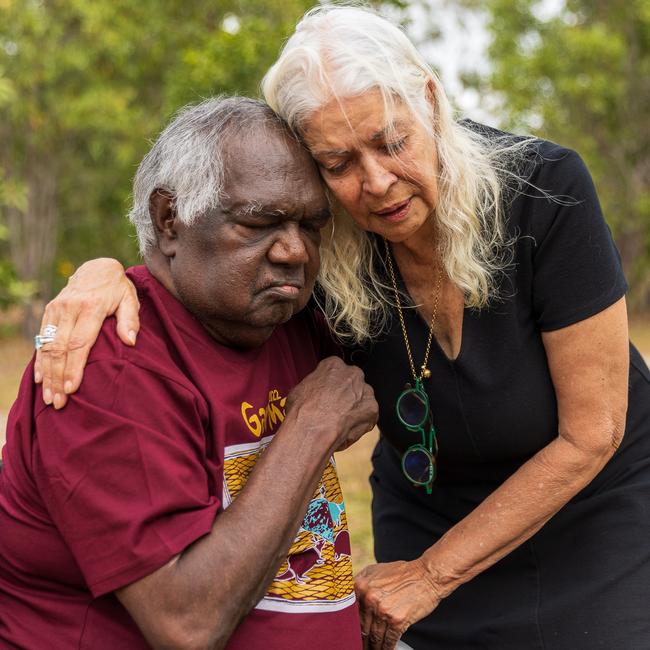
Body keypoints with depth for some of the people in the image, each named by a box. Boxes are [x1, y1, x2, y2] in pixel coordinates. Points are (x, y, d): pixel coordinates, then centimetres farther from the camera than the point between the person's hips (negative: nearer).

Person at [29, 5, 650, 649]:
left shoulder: (545, 190, -28)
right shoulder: (321, 242, -21)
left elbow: (589, 436, -23)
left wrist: (431, 574, -19)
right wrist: (104, 274, -32)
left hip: (595, 506, -1)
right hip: (428, 512, 2)